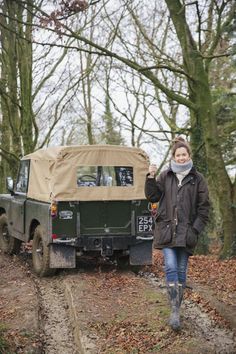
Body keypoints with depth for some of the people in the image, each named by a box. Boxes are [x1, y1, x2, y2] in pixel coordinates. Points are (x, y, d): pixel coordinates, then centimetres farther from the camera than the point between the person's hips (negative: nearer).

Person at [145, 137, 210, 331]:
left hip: (186, 232, 0)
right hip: (167, 230, 0)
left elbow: (203, 207, 4)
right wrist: (151, 178, -7)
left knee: (181, 270, 7)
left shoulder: (197, 179, 4)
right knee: (171, 267, -11)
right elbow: (153, 196, 6)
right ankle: (175, 310, -10)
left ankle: (177, 308, 18)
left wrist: (196, 229, -4)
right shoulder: (165, 176, 7)